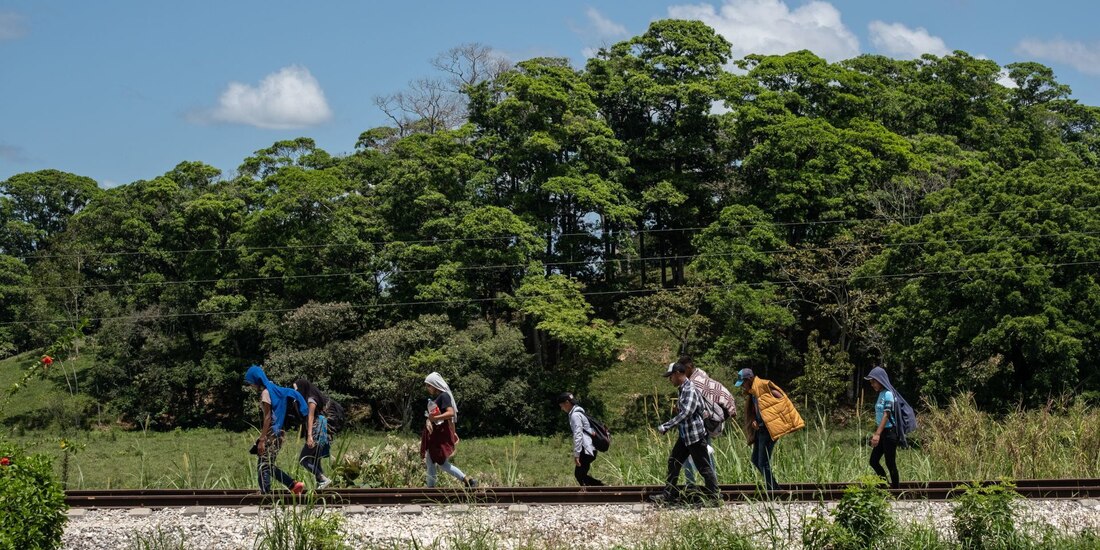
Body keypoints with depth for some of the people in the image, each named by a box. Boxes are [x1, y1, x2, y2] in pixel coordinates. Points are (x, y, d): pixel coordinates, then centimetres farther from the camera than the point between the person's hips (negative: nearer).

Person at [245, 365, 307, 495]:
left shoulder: (265, 393, -12)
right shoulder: (274, 389, 14)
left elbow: (268, 417, -17)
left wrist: (262, 439, -18)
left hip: (271, 434, -9)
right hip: (277, 433, 9)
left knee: (263, 466, -5)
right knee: (269, 465, 14)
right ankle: (295, 485, 10)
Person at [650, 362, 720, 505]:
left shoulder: (690, 390, -19)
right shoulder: (683, 390, 12)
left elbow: (686, 413, -29)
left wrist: (666, 426, -28)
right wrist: (668, 427, 14)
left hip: (695, 435, -10)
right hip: (685, 435, 10)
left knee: (703, 466, -3)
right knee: (674, 462, 10)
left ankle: (715, 497, 5)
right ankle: (669, 494, 16)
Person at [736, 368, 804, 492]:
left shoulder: (763, 386, -13)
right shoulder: (752, 393, 15)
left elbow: (782, 399, -16)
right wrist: (754, 421, 1)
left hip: (769, 429, -10)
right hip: (760, 429, 10)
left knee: (763, 462, -8)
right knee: (755, 460, 14)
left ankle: (772, 490, 0)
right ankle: (774, 487, 21)